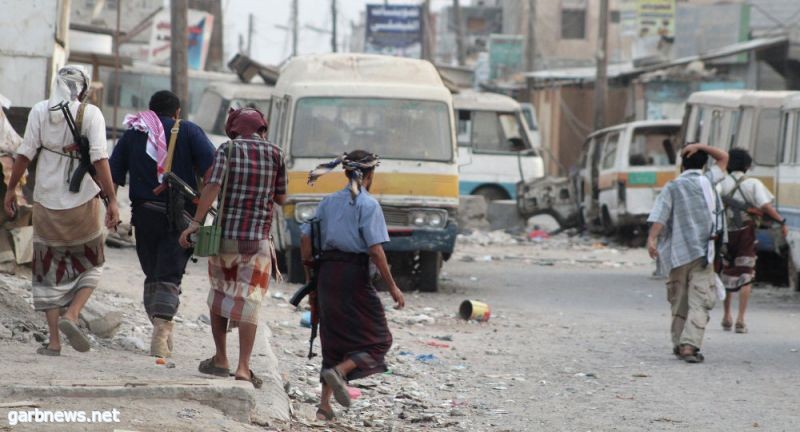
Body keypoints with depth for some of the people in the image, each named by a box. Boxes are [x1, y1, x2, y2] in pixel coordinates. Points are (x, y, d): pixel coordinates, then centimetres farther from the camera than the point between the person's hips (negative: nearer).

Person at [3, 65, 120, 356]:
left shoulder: (40, 111, 0)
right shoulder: (90, 114, -6)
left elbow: (25, 154, -3)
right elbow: (100, 159, -14)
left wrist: (11, 189, 6)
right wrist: (112, 200, -15)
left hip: (47, 201, 2)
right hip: (83, 201, -2)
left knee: (50, 271, 11)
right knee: (91, 265, 17)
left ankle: (54, 341, 6)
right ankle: (71, 315, -6)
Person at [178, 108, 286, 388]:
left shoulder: (228, 150, 0)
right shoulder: (275, 154, 4)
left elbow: (213, 186, -13)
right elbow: (281, 199, 12)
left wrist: (195, 223, -13)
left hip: (224, 236, 0)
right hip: (257, 240, 0)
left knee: (220, 294, 18)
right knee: (248, 301, -2)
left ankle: (220, 359, 21)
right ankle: (243, 367, -13)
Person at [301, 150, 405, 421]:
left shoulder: (329, 202, 11)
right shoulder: (368, 205, -7)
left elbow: (306, 239, 9)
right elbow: (375, 250, -13)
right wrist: (392, 287, -9)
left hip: (327, 274, 6)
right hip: (355, 275, -6)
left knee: (334, 339, 15)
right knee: (377, 340, 4)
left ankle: (324, 405, 8)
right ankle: (339, 371, -20)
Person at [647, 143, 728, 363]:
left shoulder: (672, 187, 3)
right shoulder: (707, 181, 4)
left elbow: (660, 215, -10)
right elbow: (724, 157, 17)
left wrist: (652, 239, -17)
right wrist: (701, 147, 7)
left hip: (677, 252, 2)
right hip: (702, 252, -2)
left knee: (679, 301, 15)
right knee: (699, 302, -7)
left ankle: (679, 343, 22)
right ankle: (689, 344, -22)